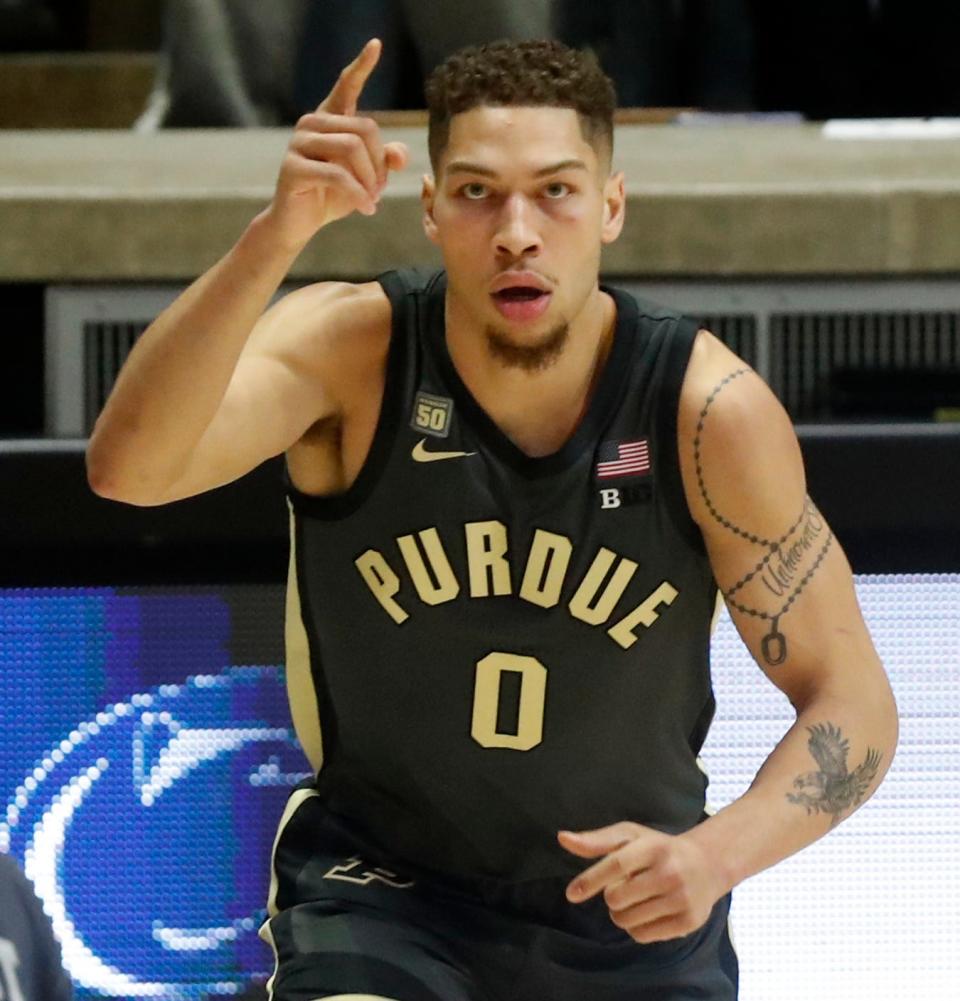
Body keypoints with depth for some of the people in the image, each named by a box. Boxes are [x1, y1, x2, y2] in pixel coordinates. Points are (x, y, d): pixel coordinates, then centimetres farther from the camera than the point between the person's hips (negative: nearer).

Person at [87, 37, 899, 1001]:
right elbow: (128, 467, -36)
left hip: (632, 916, 2)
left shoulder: (709, 411, -16)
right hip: (380, 887, -2)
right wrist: (277, 235, -49)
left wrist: (715, 853, -30)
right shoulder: (352, 348, -18)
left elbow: (855, 702, -11)